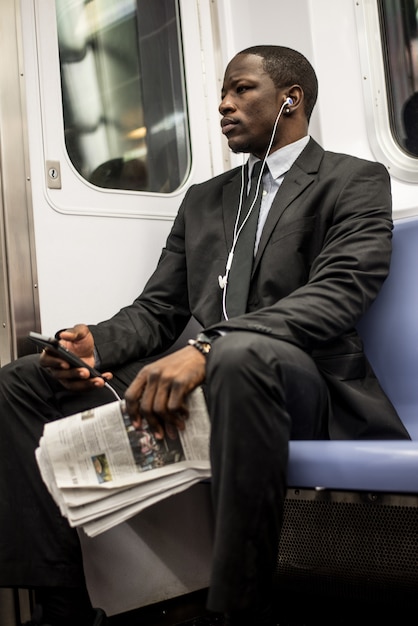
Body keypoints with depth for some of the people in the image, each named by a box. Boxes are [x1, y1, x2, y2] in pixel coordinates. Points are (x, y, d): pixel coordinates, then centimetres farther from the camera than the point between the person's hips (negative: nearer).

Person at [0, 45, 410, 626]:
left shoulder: (355, 180, 4)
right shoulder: (203, 198, 24)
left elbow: (338, 293, -14)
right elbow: (158, 309, 18)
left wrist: (206, 348, -29)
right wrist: (95, 344, -6)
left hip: (301, 382, -6)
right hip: (197, 378, 6)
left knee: (240, 353, -41)